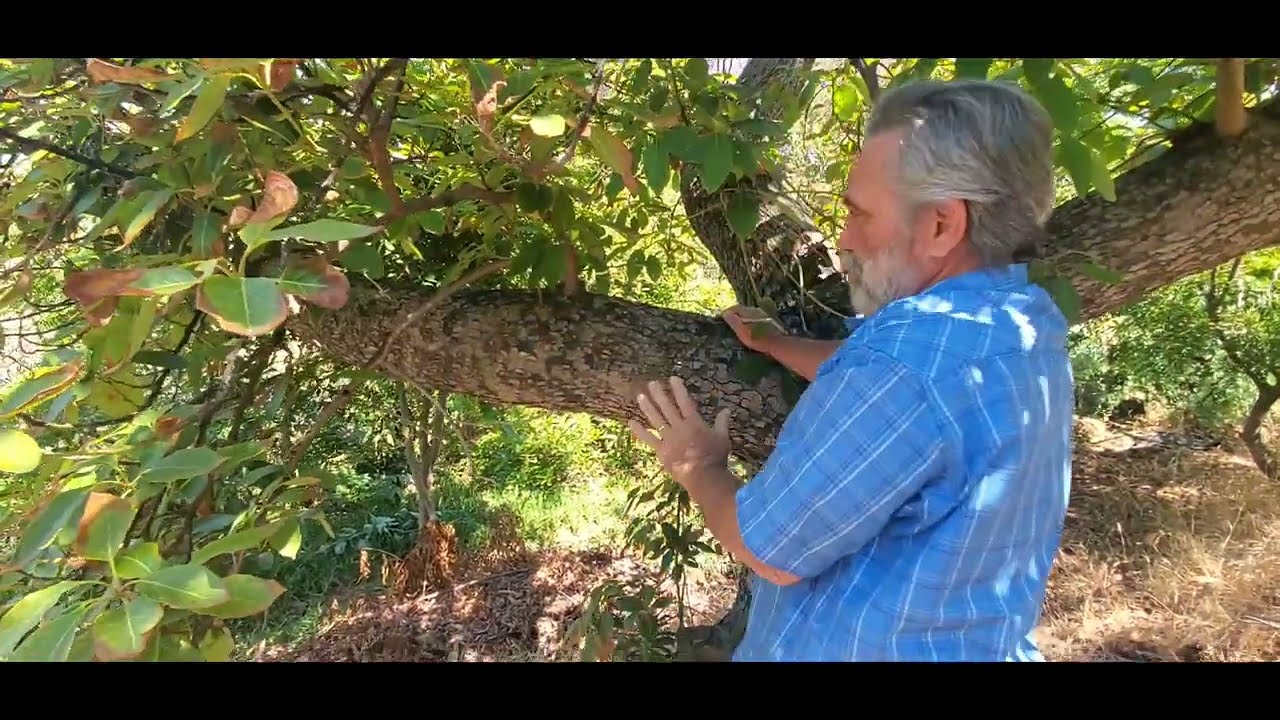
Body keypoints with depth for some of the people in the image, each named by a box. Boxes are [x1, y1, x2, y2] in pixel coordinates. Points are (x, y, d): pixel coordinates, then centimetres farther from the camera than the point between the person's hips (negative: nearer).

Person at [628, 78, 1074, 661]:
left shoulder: (906, 364, -34)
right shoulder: (1027, 323, -4)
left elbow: (771, 552, -24)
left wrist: (699, 470, -6)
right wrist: (769, 342, 20)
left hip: (860, 648, -8)